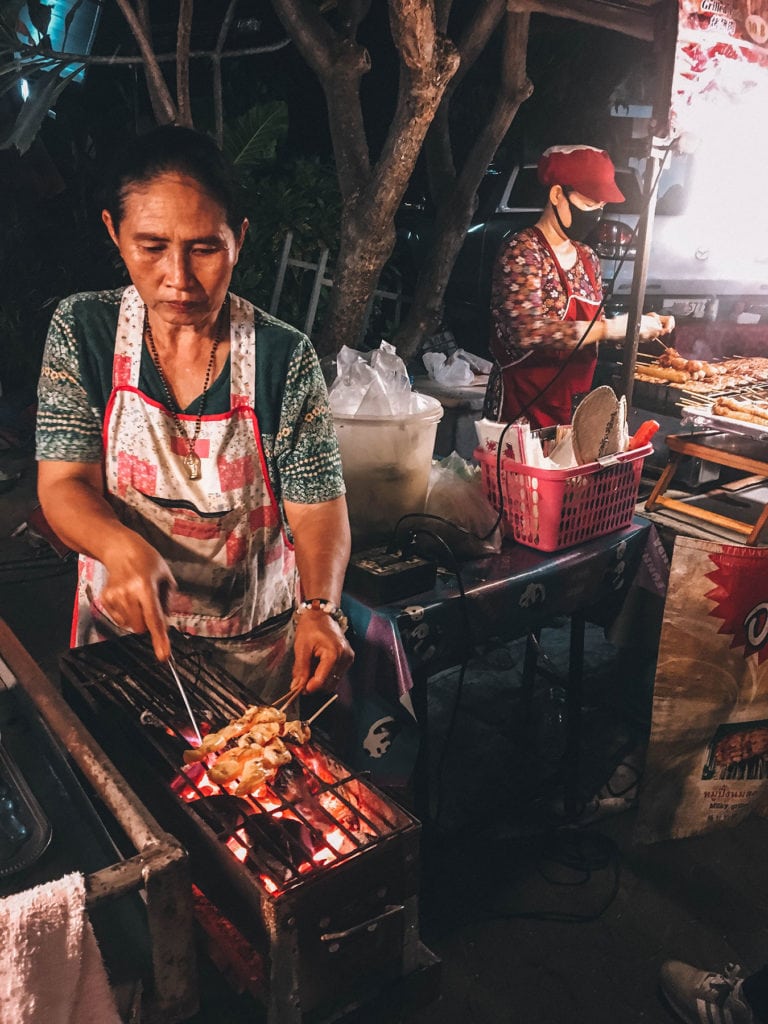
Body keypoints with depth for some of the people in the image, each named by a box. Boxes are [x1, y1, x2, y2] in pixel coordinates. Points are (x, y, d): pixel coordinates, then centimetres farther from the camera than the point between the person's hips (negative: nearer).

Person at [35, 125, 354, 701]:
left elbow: (318, 507, -14)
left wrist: (320, 608, -32)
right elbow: (64, 484, -12)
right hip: (124, 625, 1)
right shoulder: (83, 331, -9)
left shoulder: (285, 357, -14)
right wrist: (123, 548, -34)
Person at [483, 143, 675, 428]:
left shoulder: (588, 259, 12)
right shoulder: (523, 250, -11)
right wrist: (613, 327, -21)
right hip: (522, 407, -7)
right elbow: (528, 332, -25)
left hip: (575, 405, 7)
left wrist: (643, 324, 2)